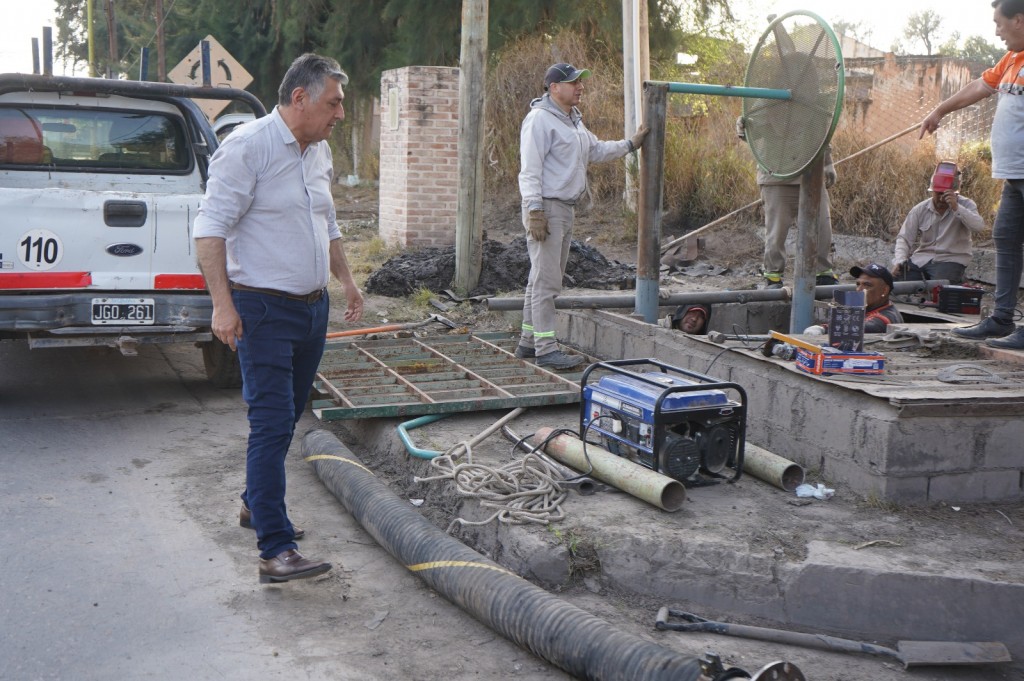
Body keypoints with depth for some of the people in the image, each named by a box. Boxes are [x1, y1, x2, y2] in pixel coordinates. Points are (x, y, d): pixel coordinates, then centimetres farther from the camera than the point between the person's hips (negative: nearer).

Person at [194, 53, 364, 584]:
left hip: (312, 306, 9)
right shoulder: (248, 146, -13)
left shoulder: (319, 151, 14)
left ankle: (256, 504, 36)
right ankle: (276, 551, -12)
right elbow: (211, 227, -18)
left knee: (286, 418, 17)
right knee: (272, 424, -12)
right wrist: (222, 303, -24)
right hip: (264, 310, -8)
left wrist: (346, 279, 24)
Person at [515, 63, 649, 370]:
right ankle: (546, 349, -9)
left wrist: (631, 144, 27)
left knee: (543, 278, 14)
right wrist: (535, 211, -24)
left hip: (566, 209, 10)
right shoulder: (540, 119, -13)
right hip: (546, 208, -10)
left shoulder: (573, 119, 19)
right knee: (546, 280, -10)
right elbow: (530, 169, -18)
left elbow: (596, 150, 32)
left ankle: (528, 342, 22)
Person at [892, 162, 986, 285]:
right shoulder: (920, 210, 5)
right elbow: (904, 238, 3)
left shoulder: (965, 205, -1)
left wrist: (956, 208, -31)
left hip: (951, 260, -3)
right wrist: (899, 261, -15)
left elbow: (979, 226, -21)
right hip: (921, 259, 3)